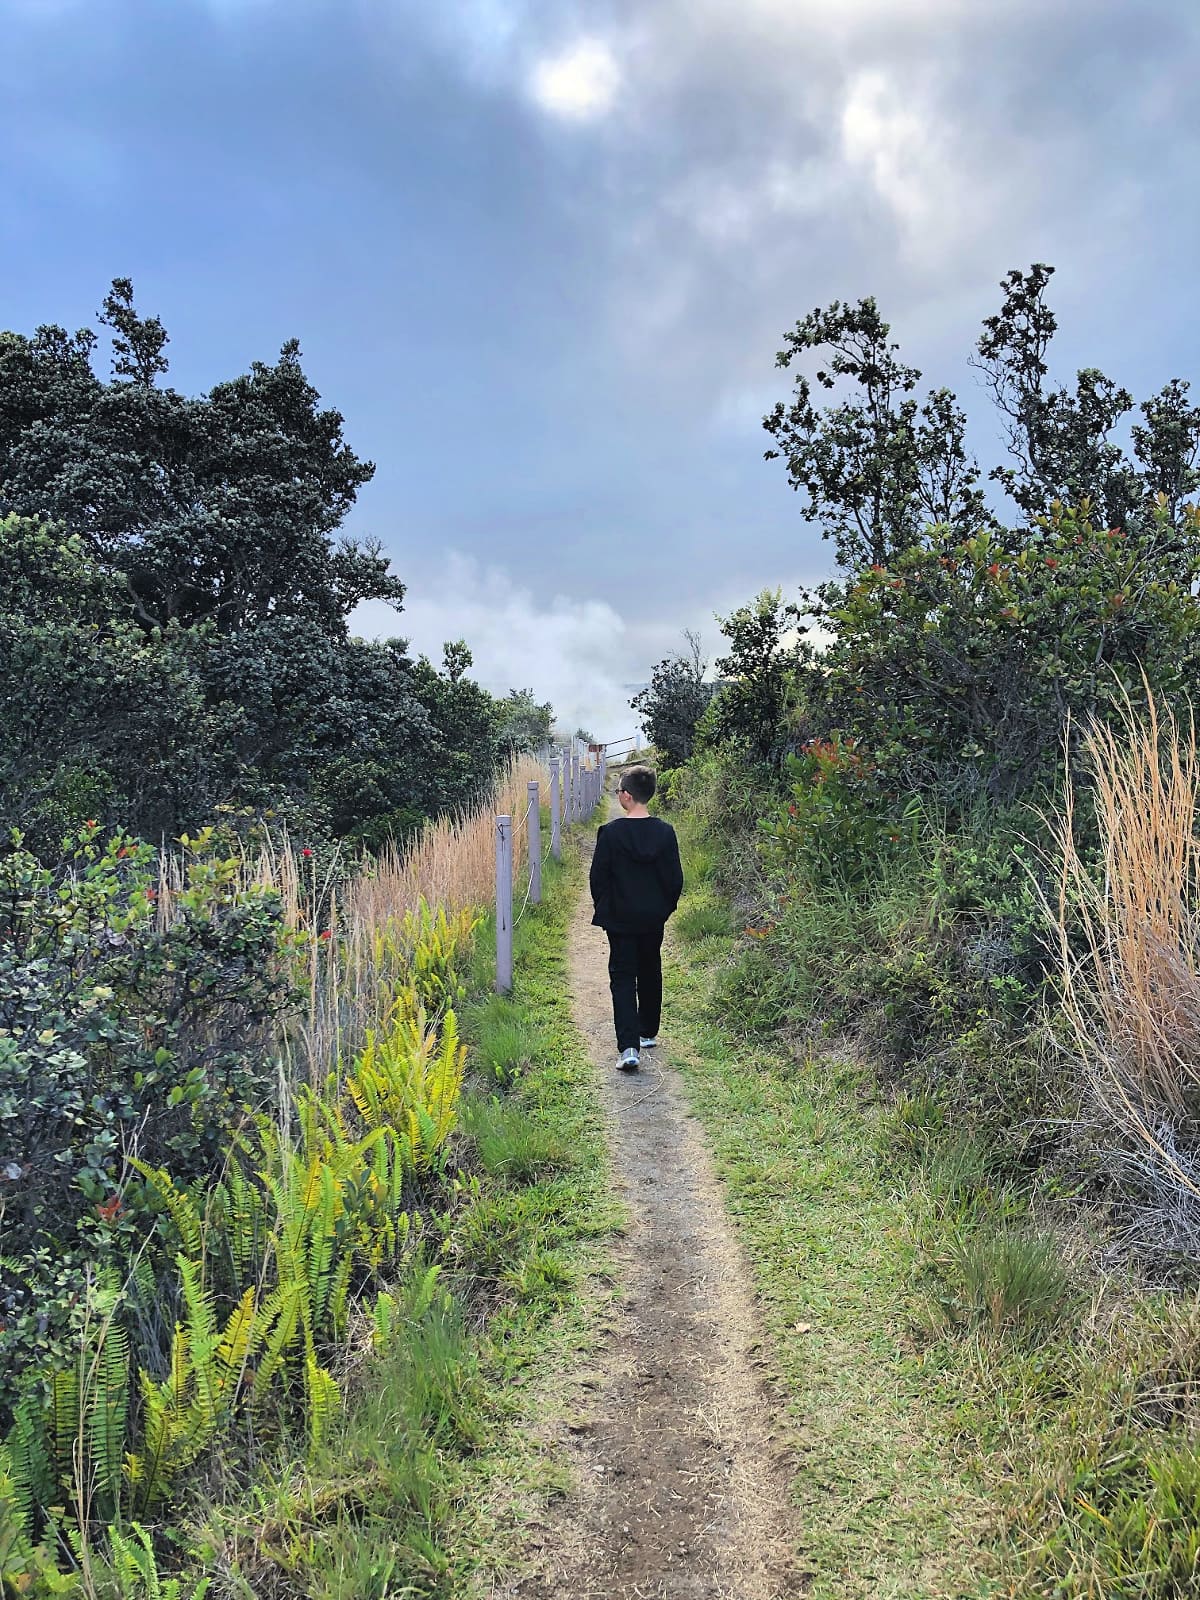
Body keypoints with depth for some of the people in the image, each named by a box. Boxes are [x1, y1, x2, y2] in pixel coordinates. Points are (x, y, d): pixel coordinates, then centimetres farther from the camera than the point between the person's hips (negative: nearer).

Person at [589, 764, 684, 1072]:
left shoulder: (611, 832, -14)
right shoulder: (665, 832, -5)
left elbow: (598, 876, -8)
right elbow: (675, 877, -1)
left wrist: (603, 907, 8)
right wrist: (667, 906, 14)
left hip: (620, 919, -3)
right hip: (654, 919, 3)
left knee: (623, 978, 0)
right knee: (650, 974, 20)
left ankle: (628, 1047, -12)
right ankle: (648, 1033, 34)